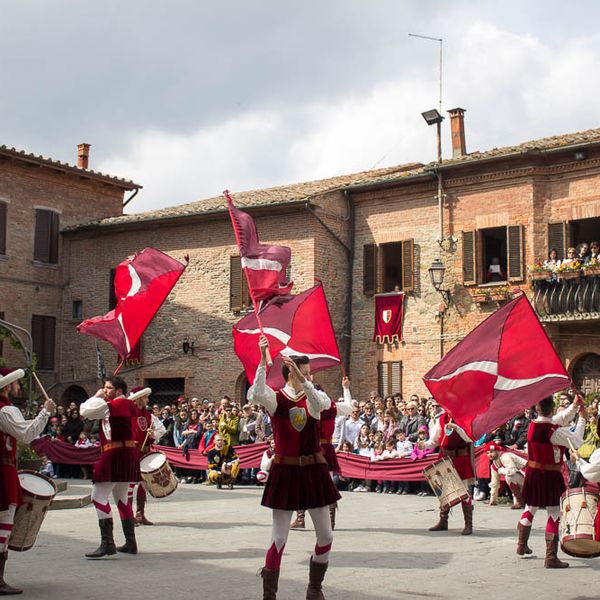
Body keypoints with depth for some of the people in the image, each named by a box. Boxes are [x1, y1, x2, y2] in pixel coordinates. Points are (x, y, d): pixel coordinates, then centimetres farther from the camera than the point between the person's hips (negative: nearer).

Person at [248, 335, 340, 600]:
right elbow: (255, 394, -28)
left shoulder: (314, 398, 3)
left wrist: (301, 379, -33)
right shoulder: (276, 399, -5)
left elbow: (320, 404, -22)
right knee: (279, 538, -3)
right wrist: (263, 360, -34)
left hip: (313, 471, 4)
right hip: (285, 472, -4)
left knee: (326, 536, 8)